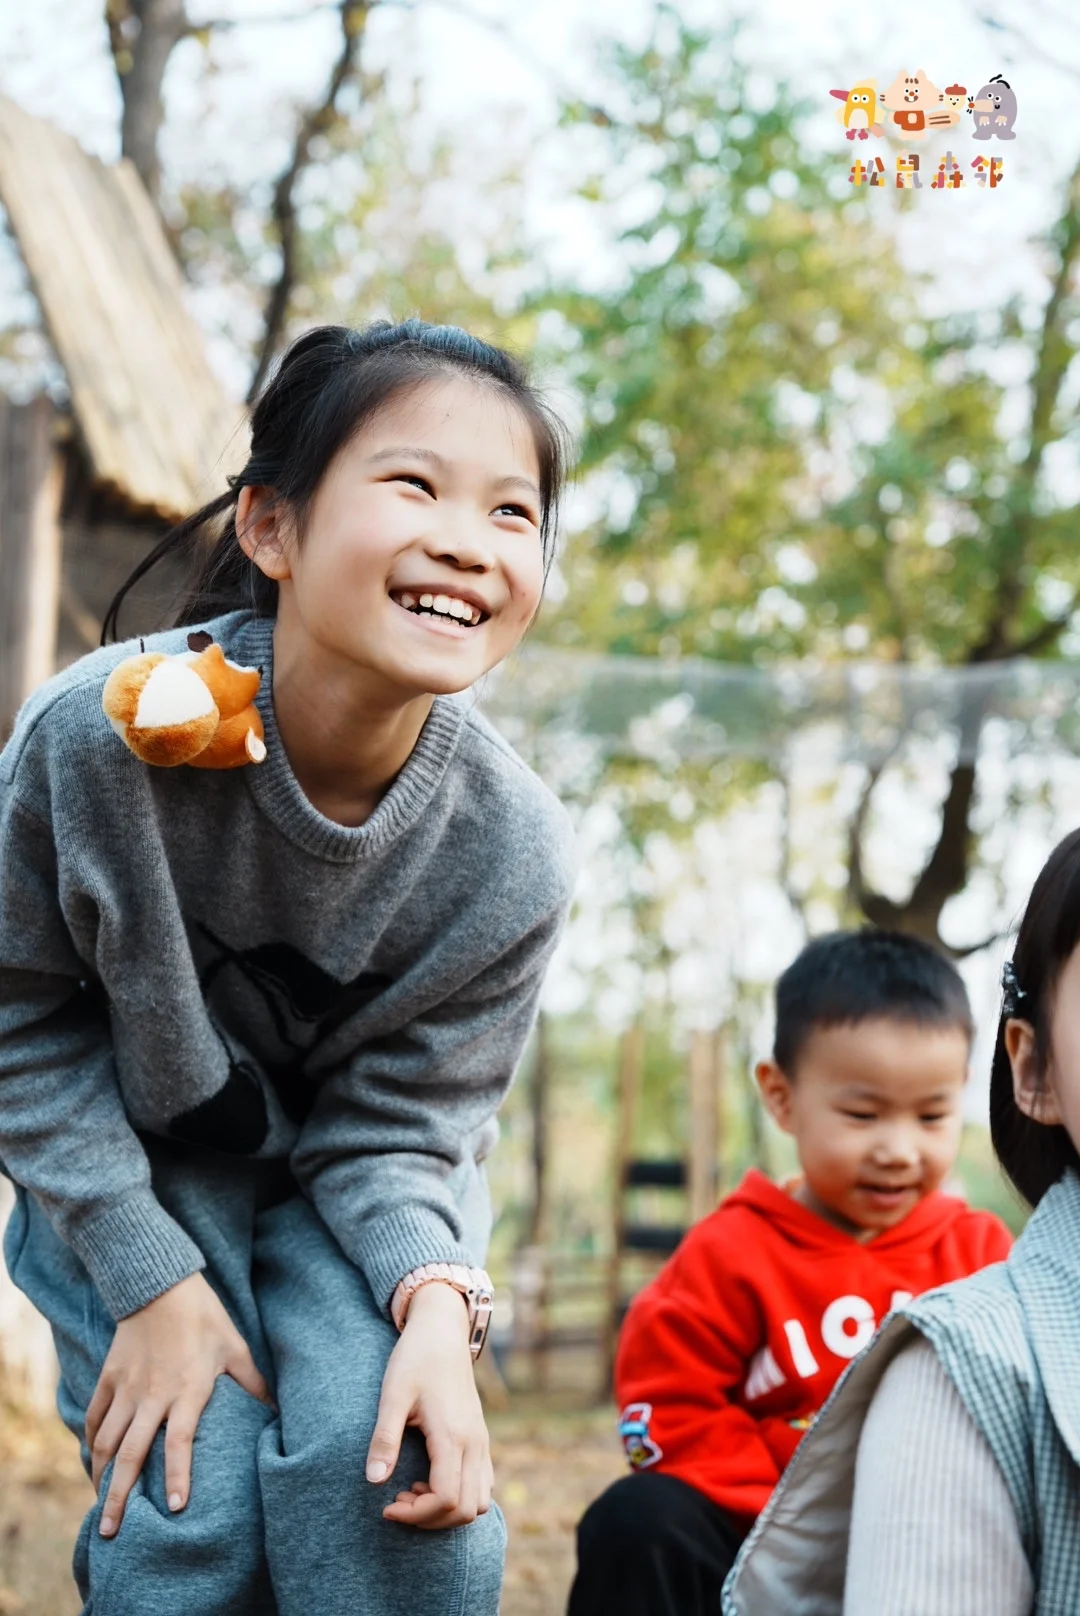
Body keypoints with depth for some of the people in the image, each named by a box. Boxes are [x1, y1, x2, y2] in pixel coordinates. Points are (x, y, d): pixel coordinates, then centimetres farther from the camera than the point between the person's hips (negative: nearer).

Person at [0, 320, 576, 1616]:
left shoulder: (511, 852, -25)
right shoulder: (106, 728, -31)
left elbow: (390, 1128, -14)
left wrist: (436, 1304, -34)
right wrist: (151, 1281, -18)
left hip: (345, 1194, 1)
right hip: (127, 1167, -1)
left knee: (389, 1477, -19)